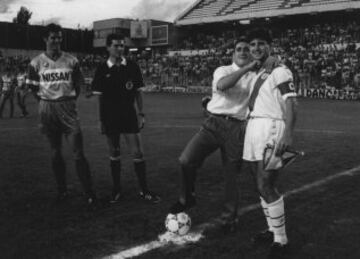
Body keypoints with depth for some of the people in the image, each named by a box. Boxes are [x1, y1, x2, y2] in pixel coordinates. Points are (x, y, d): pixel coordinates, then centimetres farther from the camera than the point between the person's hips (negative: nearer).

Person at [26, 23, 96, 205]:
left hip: (67, 107, -1)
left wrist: (70, 99, 5)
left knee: (78, 153, -7)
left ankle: (89, 193, -3)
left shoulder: (71, 61, 1)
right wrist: (45, 101, 7)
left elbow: (78, 84, 12)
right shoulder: (36, 63, 1)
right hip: (47, 109, 1)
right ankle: (62, 190, 22)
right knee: (55, 153, 9)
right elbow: (33, 87, 11)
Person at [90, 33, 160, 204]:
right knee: (114, 154, 9)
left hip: (129, 116, 0)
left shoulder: (132, 67, 1)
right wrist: (101, 119, 1)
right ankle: (117, 190, 21)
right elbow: (99, 97, 3)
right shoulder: (102, 69, -1)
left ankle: (144, 190, 7)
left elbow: (138, 93, 6)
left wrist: (141, 114, 0)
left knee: (138, 153, -2)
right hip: (110, 118, 0)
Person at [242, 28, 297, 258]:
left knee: (266, 187, -9)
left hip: (271, 128, -8)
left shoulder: (280, 71, -7)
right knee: (263, 185, 12)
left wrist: (288, 135, -27)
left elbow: (291, 106, -15)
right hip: (253, 127, 8)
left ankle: (281, 240, 3)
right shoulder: (254, 74, 17)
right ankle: (273, 230, 26)